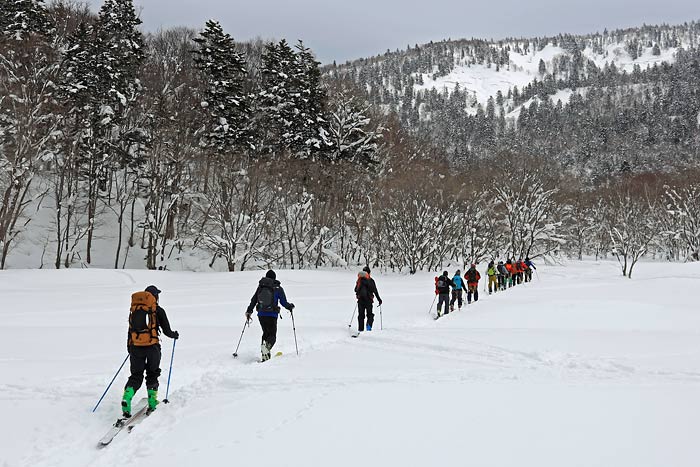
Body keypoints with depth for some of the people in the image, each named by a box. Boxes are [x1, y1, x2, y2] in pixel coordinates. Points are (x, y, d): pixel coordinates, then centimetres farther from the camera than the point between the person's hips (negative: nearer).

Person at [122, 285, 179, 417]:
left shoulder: (134, 309, 11)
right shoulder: (158, 310, 0)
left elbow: (130, 331, 16)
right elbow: (167, 331, 1)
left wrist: (129, 348, 28)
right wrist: (174, 335, 23)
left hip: (135, 347, 3)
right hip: (152, 346, -3)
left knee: (136, 376, 13)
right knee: (152, 374, 16)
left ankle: (126, 399, -8)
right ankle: (152, 403, 13)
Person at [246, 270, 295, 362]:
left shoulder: (260, 286, 6)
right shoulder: (278, 288, -2)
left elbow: (254, 300, 9)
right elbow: (284, 302, 1)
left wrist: (249, 311, 20)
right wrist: (290, 306, 21)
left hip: (261, 314, 3)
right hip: (272, 315, -3)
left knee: (266, 333, 21)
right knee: (272, 335, 3)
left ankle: (265, 354, 11)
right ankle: (267, 346, -31)